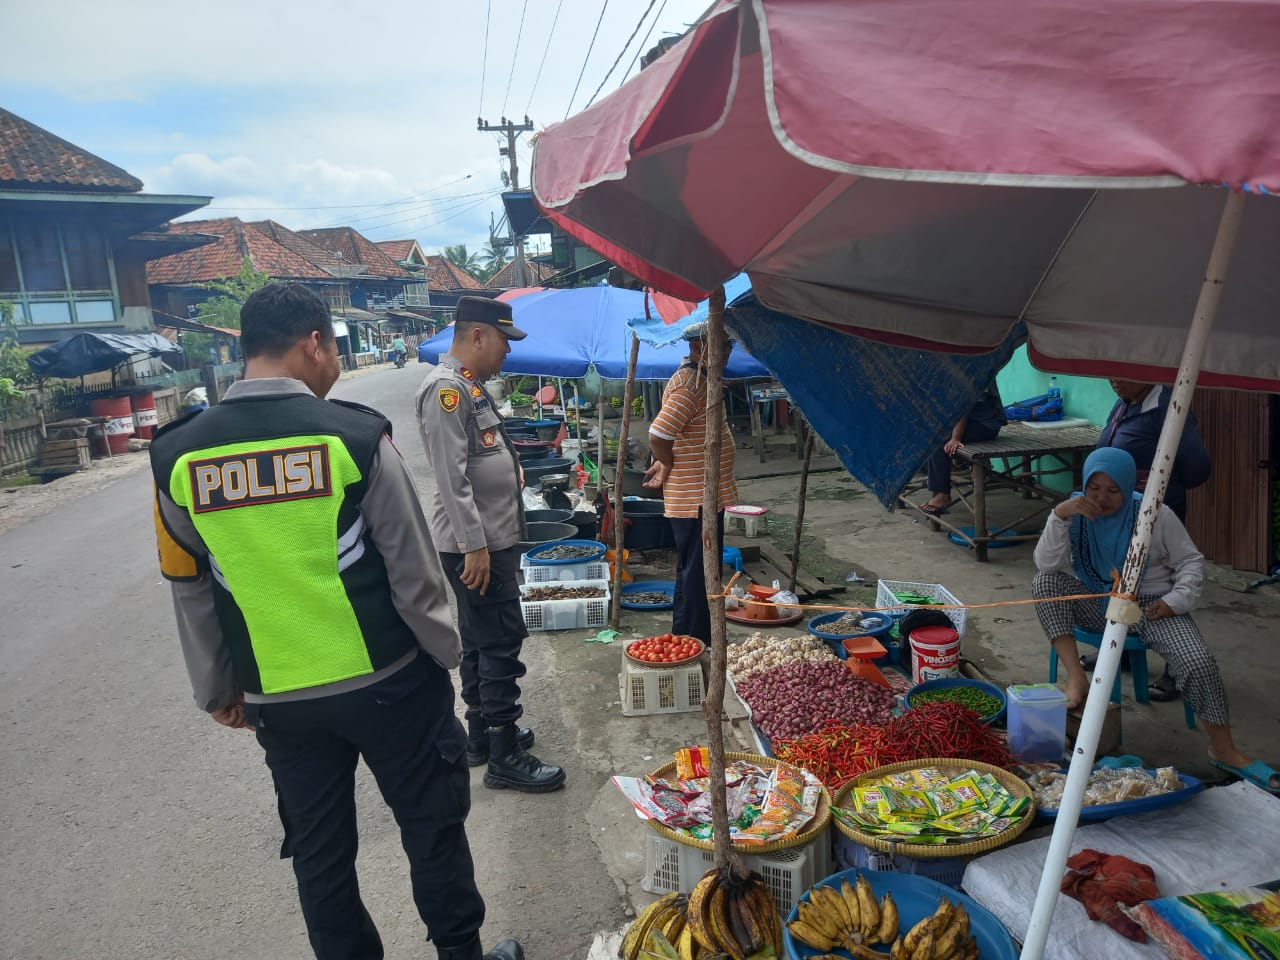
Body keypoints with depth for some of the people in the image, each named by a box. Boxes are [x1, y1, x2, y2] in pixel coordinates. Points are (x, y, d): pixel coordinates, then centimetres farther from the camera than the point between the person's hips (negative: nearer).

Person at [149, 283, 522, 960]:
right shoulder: (353, 436, -15)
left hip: (278, 700, 4)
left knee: (319, 852, 19)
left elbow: (190, 594, 6)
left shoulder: (179, 457, -3)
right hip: (387, 682, -3)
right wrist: (445, 654, 5)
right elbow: (413, 571, -10)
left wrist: (217, 692, 18)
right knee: (432, 824, 16)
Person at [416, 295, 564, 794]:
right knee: (501, 642, -5)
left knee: (483, 641, 17)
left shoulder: (471, 386, 15)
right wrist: (474, 546, -24)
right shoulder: (447, 387, -16)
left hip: (490, 540, 10)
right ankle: (504, 757, 5)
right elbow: (451, 476, -23)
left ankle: (482, 733, 30)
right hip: (474, 545, -10)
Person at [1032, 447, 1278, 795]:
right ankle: (1076, 677, -27)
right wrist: (1059, 515, -29)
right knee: (1044, 583, -25)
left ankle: (1223, 749, -1)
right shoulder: (1078, 512, -7)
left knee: (1199, 663, -23)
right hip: (1097, 604, 2)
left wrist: (1178, 599, -16)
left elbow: (1190, 561, 1)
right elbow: (1046, 564, -17)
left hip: (1150, 605, -1)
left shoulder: (1155, 515, -9)